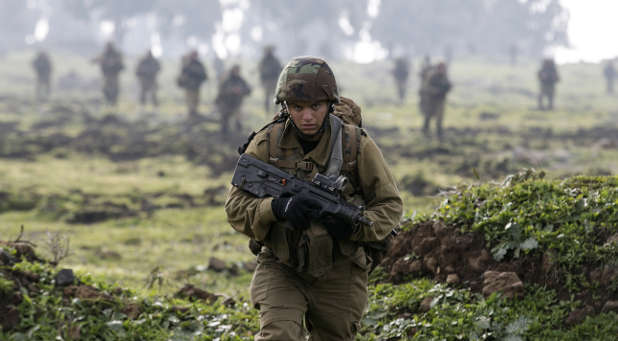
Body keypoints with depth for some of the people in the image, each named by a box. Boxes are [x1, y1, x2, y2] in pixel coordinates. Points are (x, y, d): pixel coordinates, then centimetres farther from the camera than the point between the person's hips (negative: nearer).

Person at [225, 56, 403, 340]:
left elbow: (390, 205, -1)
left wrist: (354, 226, -22)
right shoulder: (267, 143, -7)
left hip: (339, 273, 1)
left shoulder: (356, 144, -8)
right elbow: (235, 206, -8)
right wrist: (278, 208, -28)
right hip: (281, 270, -1)